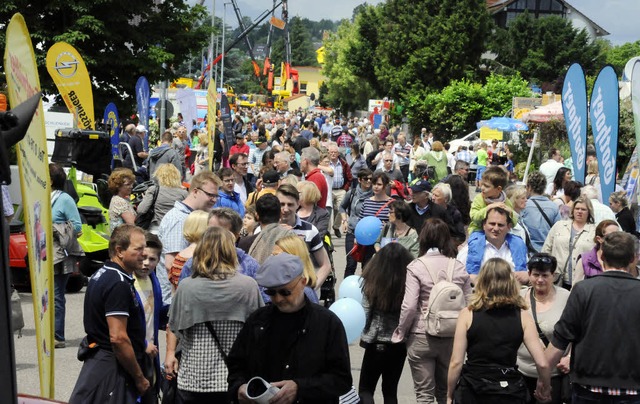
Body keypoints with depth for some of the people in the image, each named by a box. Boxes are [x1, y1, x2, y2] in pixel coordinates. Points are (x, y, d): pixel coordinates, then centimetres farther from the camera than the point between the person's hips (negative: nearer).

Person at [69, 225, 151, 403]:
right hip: (112, 368, -10)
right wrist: (139, 378, -16)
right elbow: (118, 337, -24)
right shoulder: (119, 284, -19)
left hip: (97, 360, 10)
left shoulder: (102, 274, 13)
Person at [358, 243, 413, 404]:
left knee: (365, 389, 12)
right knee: (390, 390, 18)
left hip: (376, 343, -2)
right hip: (400, 344, 2)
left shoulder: (372, 281, -14)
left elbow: (365, 314, -9)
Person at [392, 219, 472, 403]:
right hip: (452, 338, 4)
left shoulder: (416, 267, -11)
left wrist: (401, 332, -1)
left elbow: (409, 306, -15)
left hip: (422, 337, -3)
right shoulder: (459, 267, 0)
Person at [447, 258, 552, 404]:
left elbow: (456, 362, -6)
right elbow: (542, 363, -7)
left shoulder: (467, 314, -5)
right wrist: (545, 388, 11)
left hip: (473, 392, -1)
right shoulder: (522, 316, -3)